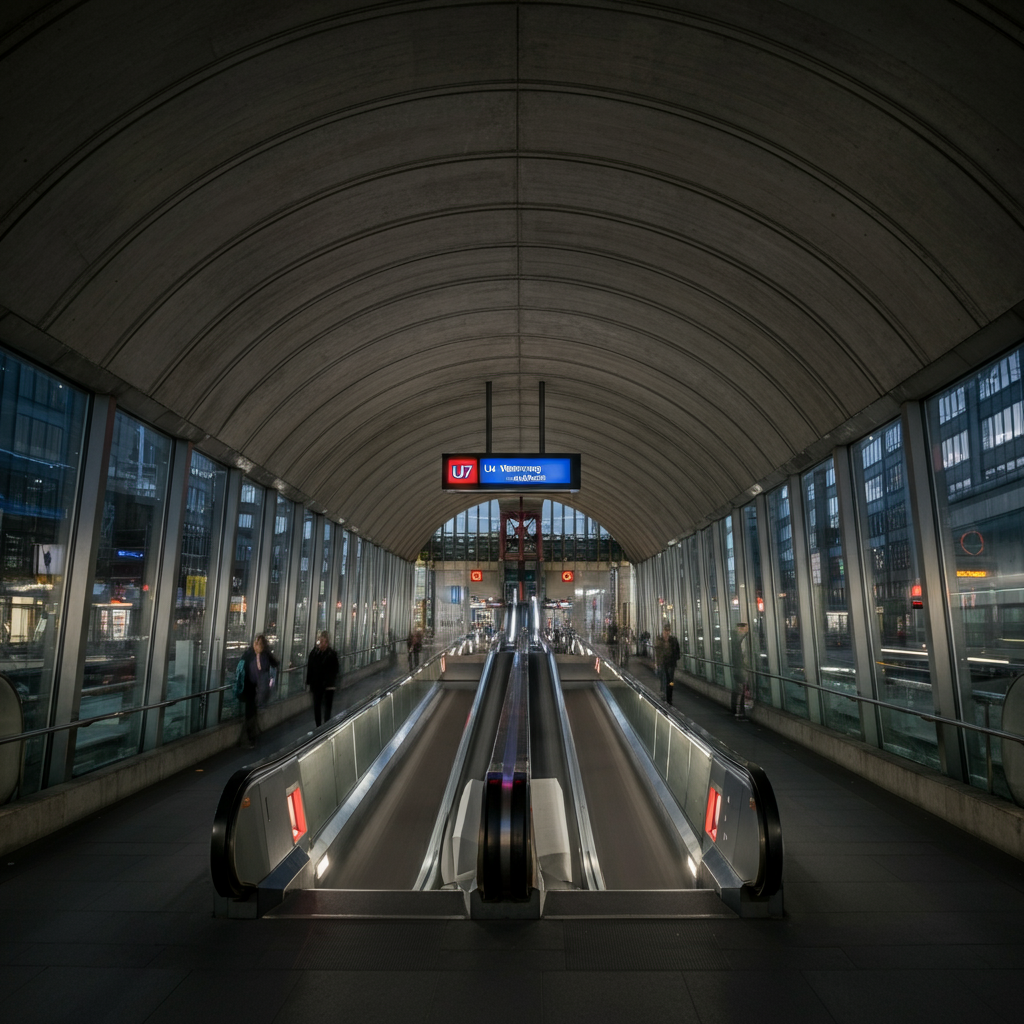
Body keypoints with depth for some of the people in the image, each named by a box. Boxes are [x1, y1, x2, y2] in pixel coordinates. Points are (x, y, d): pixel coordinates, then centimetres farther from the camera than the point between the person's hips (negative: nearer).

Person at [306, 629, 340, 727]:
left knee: (327, 706, 6)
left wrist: (332, 684, -11)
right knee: (316, 706, 9)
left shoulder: (332, 654, -9)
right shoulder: (314, 652, -4)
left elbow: (335, 670, -6)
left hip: (328, 685, -2)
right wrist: (309, 683, -1)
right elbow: (309, 668, 0)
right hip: (316, 684, 2)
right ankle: (318, 726, 21)